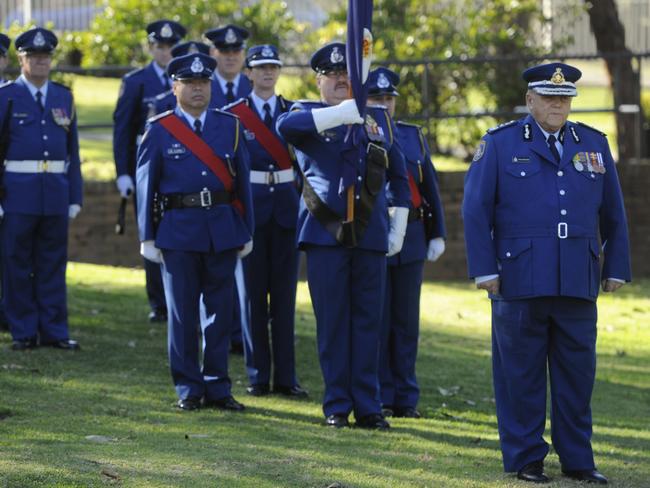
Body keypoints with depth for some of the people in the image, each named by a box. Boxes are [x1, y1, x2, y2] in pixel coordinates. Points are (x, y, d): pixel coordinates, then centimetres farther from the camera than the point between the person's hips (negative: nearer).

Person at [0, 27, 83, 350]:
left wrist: (75, 198, 8)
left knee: (53, 264, 7)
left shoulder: (64, 98, 12)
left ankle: (54, 330, 12)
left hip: (56, 193, 3)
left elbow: (72, 152, 13)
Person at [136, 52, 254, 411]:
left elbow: (242, 180, 9)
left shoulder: (230, 126, 7)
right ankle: (188, 388, 10)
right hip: (178, 230, -2)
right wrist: (148, 237, -1)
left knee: (220, 309, 4)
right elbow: (146, 185, 2)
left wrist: (246, 232, 6)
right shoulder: (159, 131, 1)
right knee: (182, 311, 2)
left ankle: (217, 386, 12)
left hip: (223, 229, 2)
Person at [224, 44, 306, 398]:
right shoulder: (234, 115, 1)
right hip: (249, 206, -2)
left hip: (287, 207, 2)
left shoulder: (293, 112, 8)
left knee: (284, 292, 2)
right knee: (253, 292, 1)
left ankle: (285, 376, 6)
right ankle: (258, 376, 7)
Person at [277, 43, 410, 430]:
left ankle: (368, 405, 8)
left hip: (371, 236, 2)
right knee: (333, 321, 1)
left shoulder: (380, 118, 13)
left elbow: (399, 176, 19)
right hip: (326, 234, -2)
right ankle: (337, 405, 8)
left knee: (368, 321, 3)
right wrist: (343, 113, -33)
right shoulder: (309, 116, 3)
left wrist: (398, 229, 11)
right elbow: (286, 125, -23)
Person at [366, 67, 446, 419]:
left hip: (410, 240, 3)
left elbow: (430, 188, 13)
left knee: (406, 320, 6)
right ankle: (379, 399, 6)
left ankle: (406, 399, 11)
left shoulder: (414, 137, 11)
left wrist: (437, 234, 10)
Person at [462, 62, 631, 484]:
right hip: (520, 282, -3)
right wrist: (485, 271, -6)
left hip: (577, 286, 3)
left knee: (577, 371, 5)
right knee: (522, 372, 1)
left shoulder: (594, 145, 12)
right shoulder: (501, 144, 2)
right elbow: (476, 210, -1)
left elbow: (613, 214, 16)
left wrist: (616, 269, 11)